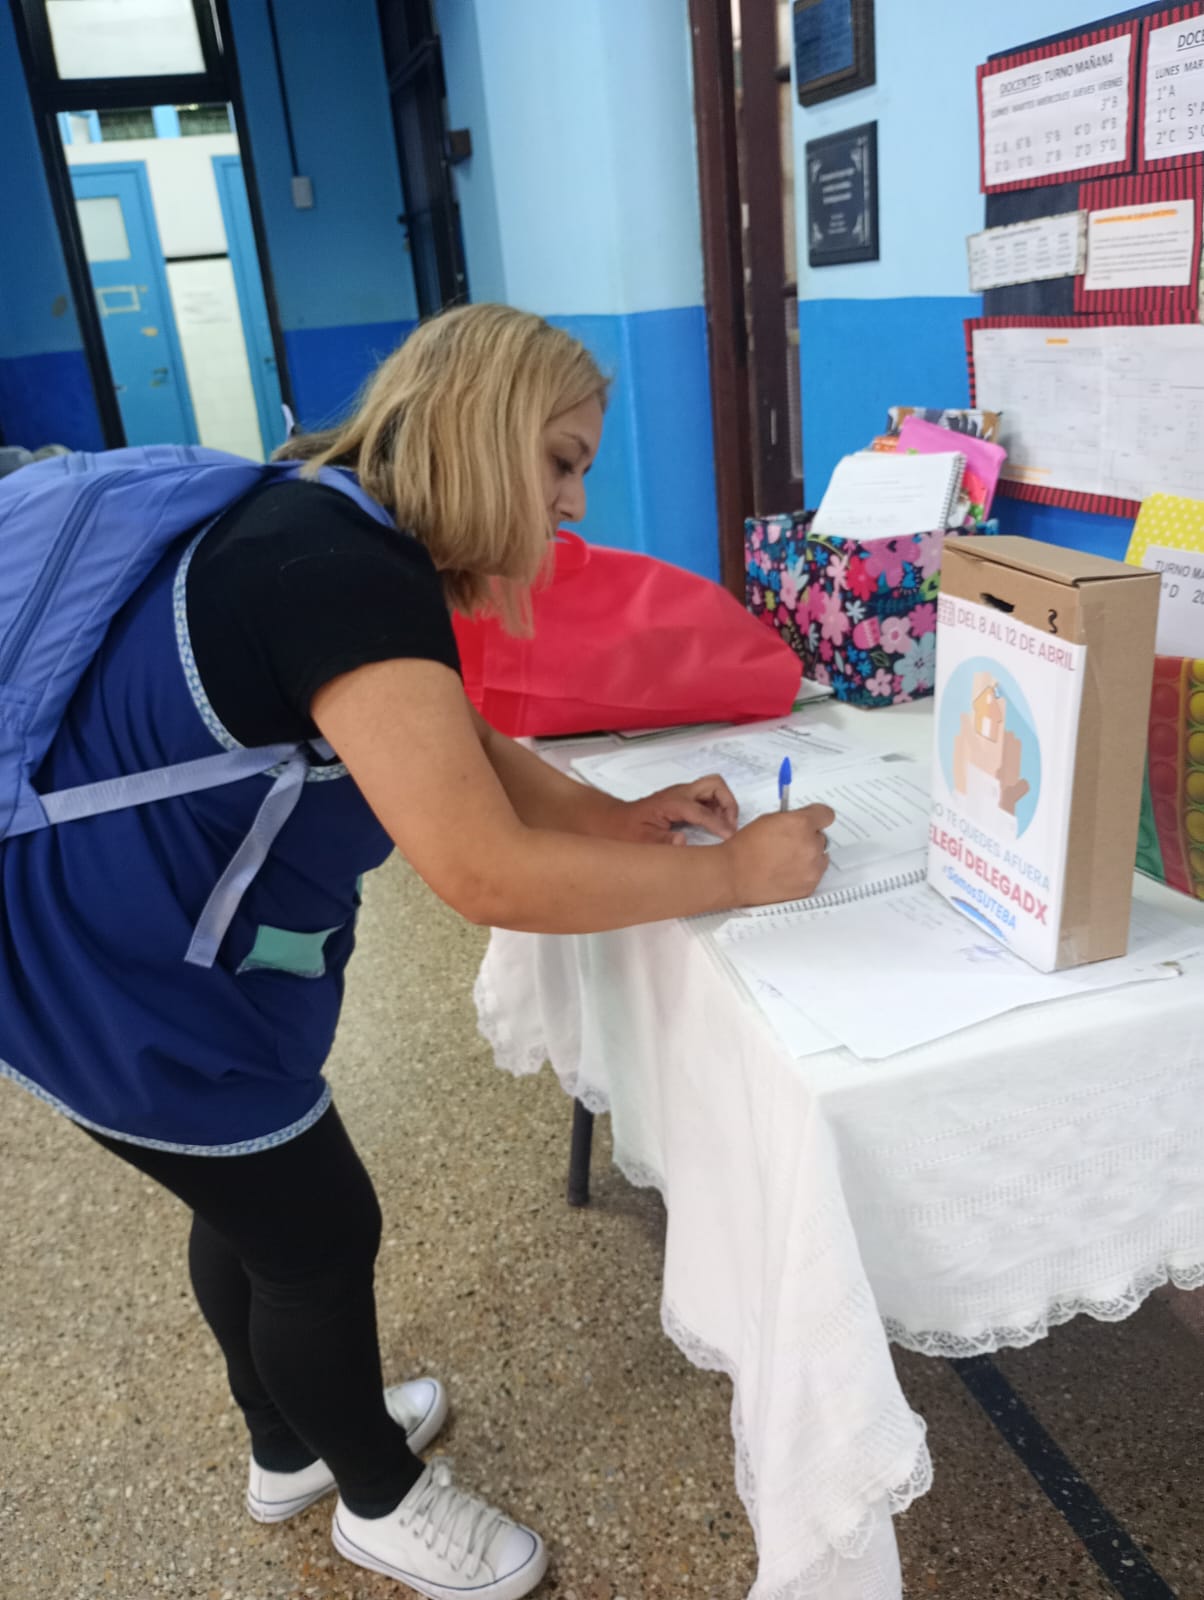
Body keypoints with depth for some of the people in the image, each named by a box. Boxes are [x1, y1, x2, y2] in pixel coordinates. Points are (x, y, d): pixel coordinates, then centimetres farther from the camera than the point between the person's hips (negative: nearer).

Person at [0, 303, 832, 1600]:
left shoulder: (338, 535, 3)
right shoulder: (345, 578, -30)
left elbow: (456, 745, 11)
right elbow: (487, 875, -34)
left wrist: (616, 818, -2)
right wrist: (731, 873, -22)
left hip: (137, 944, 10)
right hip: (128, 989, -9)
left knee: (251, 1203, 25)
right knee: (320, 1238, 10)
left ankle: (291, 1446, 52)